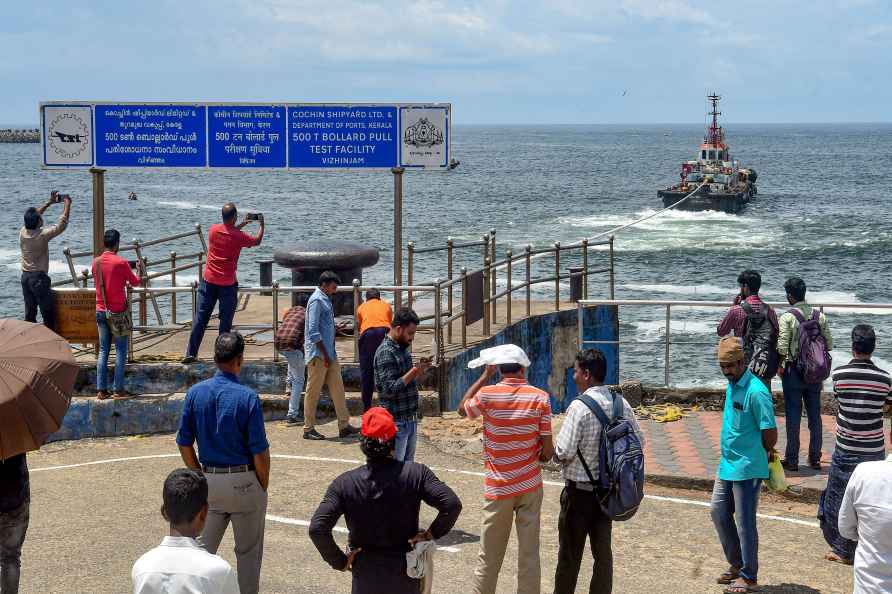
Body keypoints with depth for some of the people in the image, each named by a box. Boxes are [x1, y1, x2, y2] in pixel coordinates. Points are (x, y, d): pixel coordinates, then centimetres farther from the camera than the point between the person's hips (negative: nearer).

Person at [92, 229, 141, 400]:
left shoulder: (96, 262, 2)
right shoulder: (121, 263, -14)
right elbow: (135, 283, -1)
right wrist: (135, 275, 22)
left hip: (100, 311, 5)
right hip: (118, 312, -5)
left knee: (103, 351, 9)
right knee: (121, 351, 2)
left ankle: (101, 390, 6)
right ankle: (118, 389, 2)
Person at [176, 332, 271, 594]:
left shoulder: (195, 393, -4)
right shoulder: (247, 397, -16)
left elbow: (184, 444, 1)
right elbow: (259, 452, -14)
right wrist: (264, 485, 1)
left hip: (208, 481, 4)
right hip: (244, 482, -4)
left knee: (203, 549, 12)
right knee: (248, 552, 11)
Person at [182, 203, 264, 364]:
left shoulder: (213, 230, -1)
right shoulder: (238, 236, -12)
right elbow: (257, 241, 7)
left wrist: (242, 224, 26)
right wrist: (262, 225, 23)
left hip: (209, 281, 3)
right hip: (228, 284, -3)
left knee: (200, 318, 6)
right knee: (225, 321, 5)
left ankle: (191, 354, 5)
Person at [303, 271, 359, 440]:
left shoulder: (326, 300, 16)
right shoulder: (316, 301, -14)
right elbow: (313, 331, -19)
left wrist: (331, 354, 18)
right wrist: (324, 354, -19)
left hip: (329, 353, 10)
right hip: (318, 354, -10)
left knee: (338, 389, 9)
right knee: (313, 391, -2)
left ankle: (344, 426, 13)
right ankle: (308, 429, 5)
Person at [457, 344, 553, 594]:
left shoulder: (487, 394, -9)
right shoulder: (540, 397, -7)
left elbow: (463, 409, 14)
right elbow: (547, 450, -7)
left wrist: (485, 375, 13)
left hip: (498, 487, 0)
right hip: (530, 486, 1)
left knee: (489, 557, 8)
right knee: (529, 553, 5)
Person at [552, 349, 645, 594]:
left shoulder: (579, 407, -20)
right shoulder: (621, 403, -2)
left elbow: (564, 452, -21)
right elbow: (639, 440, 7)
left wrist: (553, 449, 0)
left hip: (579, 491, -5)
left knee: (570, 552, 7)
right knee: (603, 549, 14)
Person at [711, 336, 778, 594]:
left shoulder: (756, 392, -20)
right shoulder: (732, 385, 8)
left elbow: (770, 433, -18)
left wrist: (759, 457, -2)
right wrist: (729, 456, 15)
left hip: (747, 470, -9)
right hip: (728, 465, 9)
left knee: (744, 522, 0)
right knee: (719, 513, 15)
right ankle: (736, 564, 30)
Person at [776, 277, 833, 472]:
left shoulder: (787, 317, -12)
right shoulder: (820, 316, 1)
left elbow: (782, 347, -16)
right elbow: (829, 344, 1)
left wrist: (780, 366, -1)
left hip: (793, 370, -4)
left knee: (793, 416, 1)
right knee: (815, 415, 11)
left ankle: (792, 459, 4)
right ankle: (815, 458, 16)